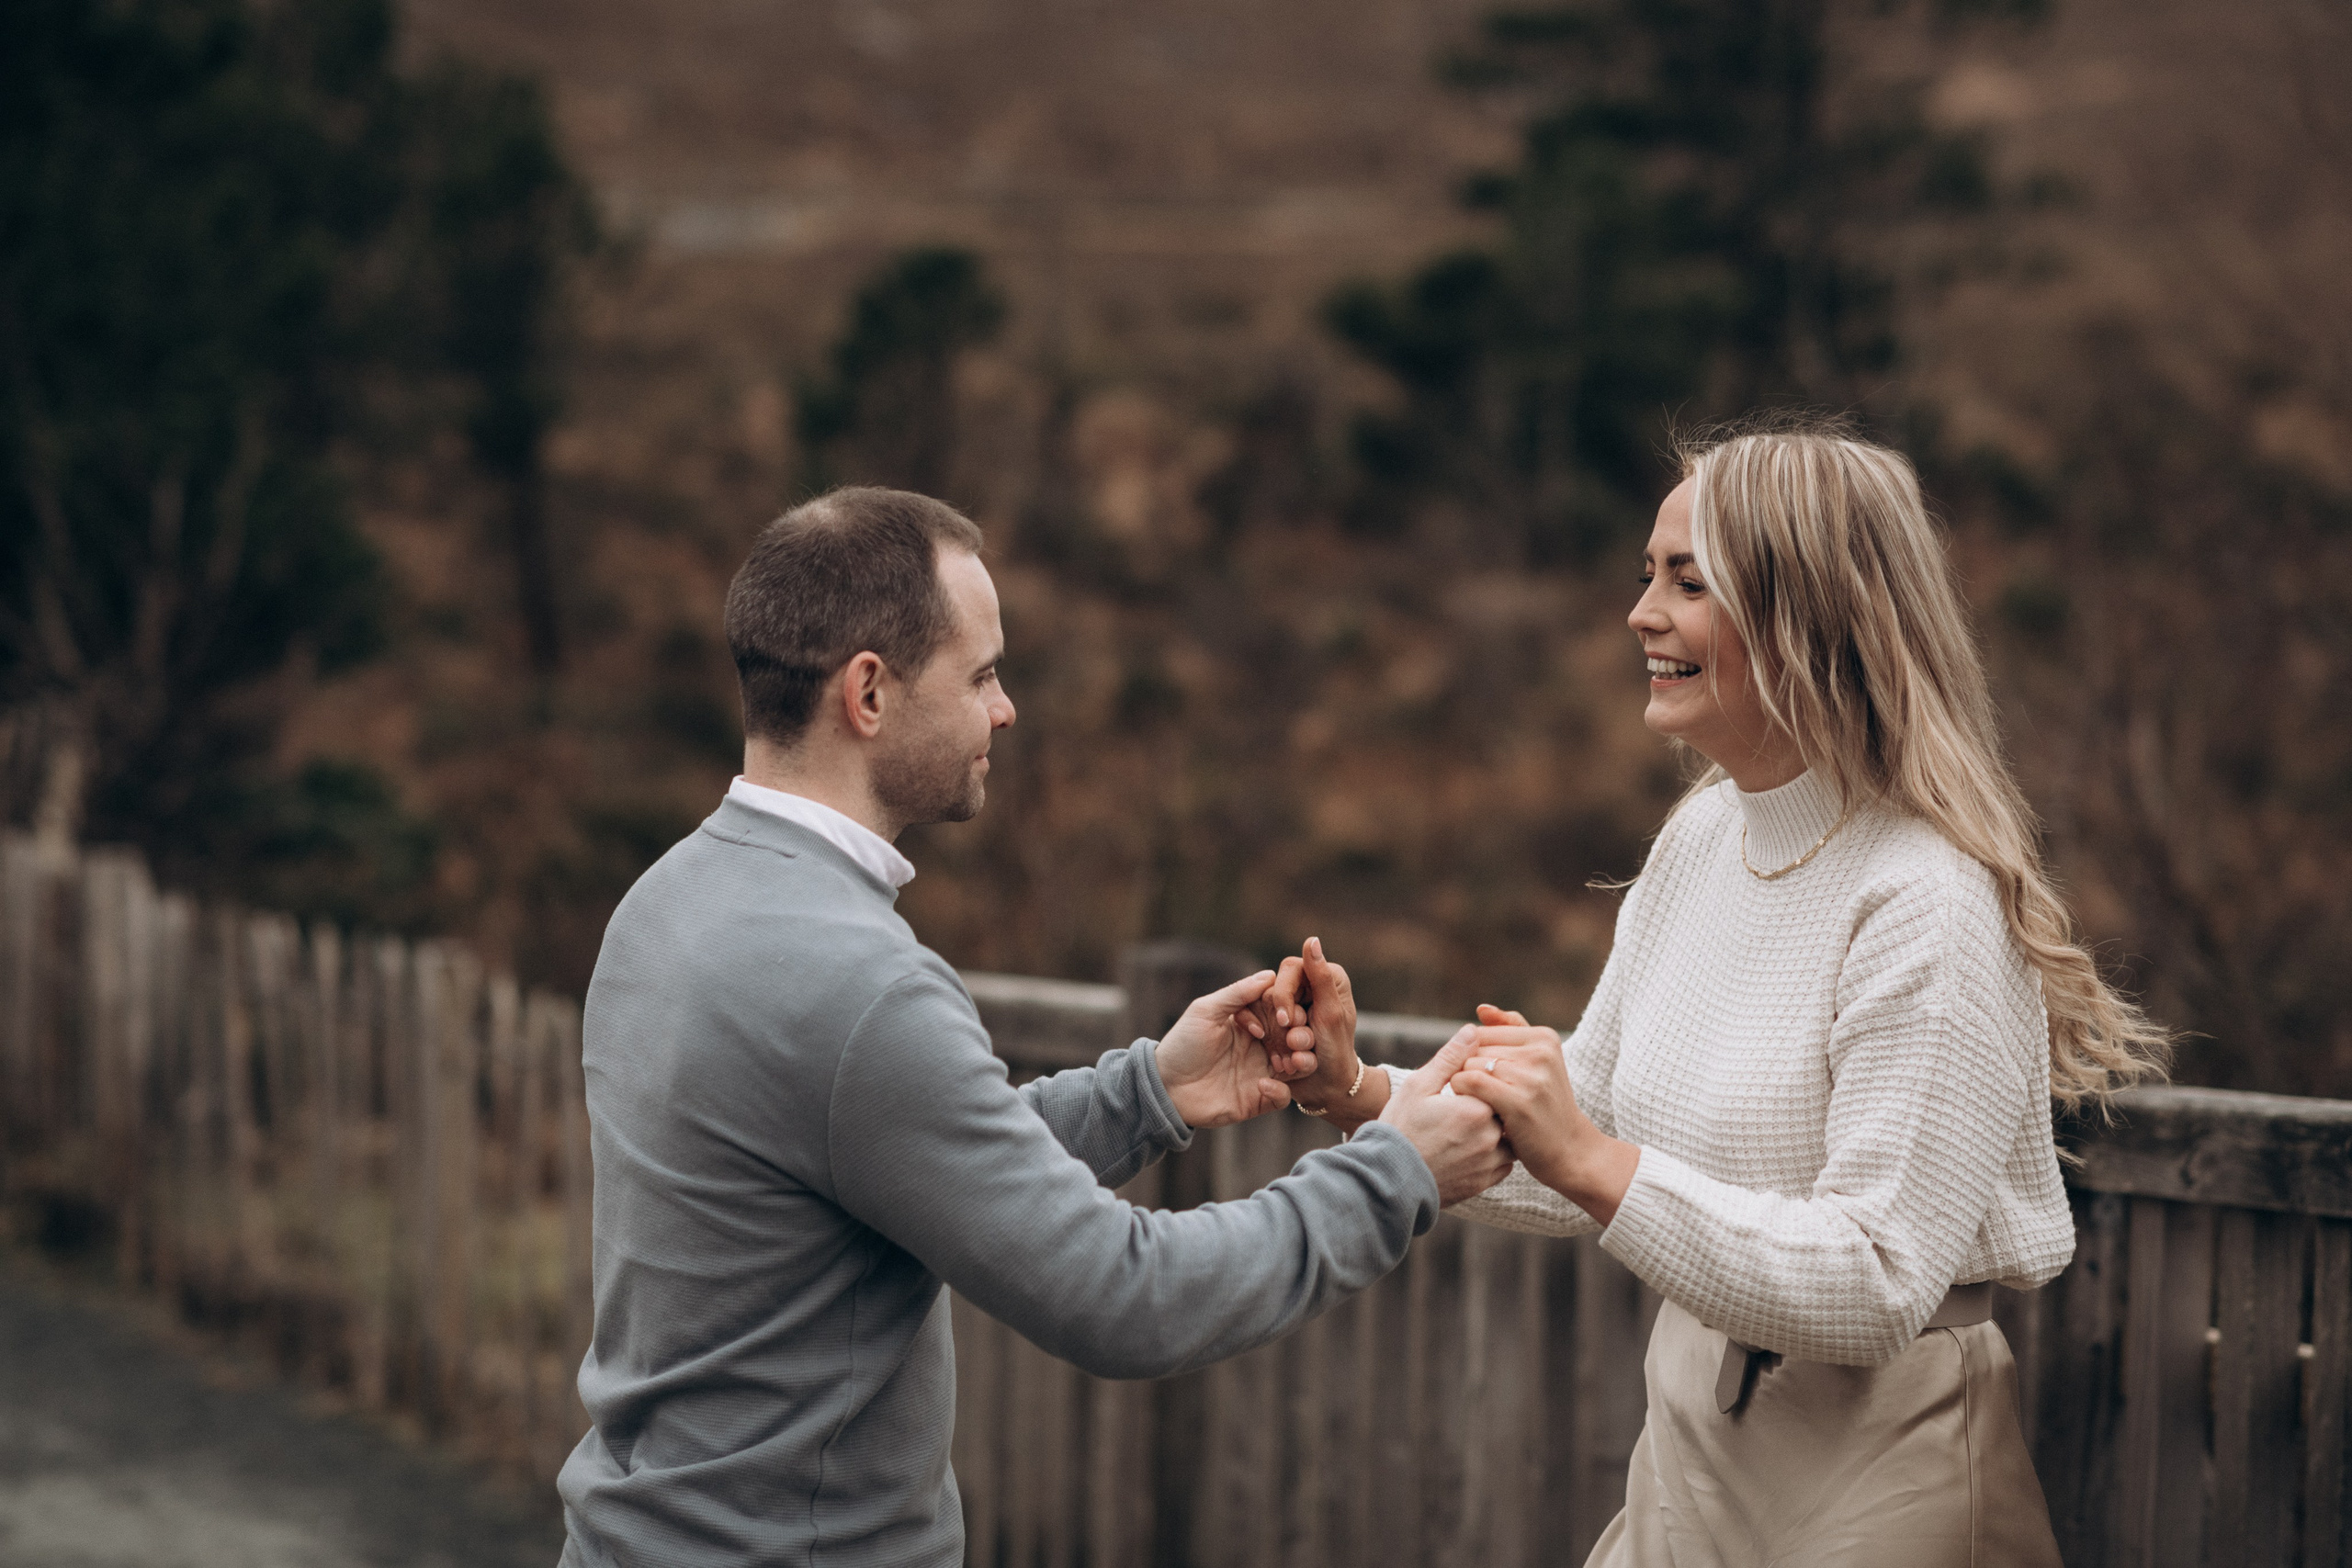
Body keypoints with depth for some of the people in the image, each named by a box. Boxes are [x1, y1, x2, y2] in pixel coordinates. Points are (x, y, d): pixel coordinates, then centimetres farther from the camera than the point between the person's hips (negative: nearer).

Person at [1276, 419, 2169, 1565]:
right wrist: (1360, 1096, -4)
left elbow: (1874, 1289, -26)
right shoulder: (1698, 839, 4)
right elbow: (1583, 1163, 9)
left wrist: (1595, 1164, -31)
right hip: (1694, 1448, 7)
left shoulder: (1930, 910, -22)